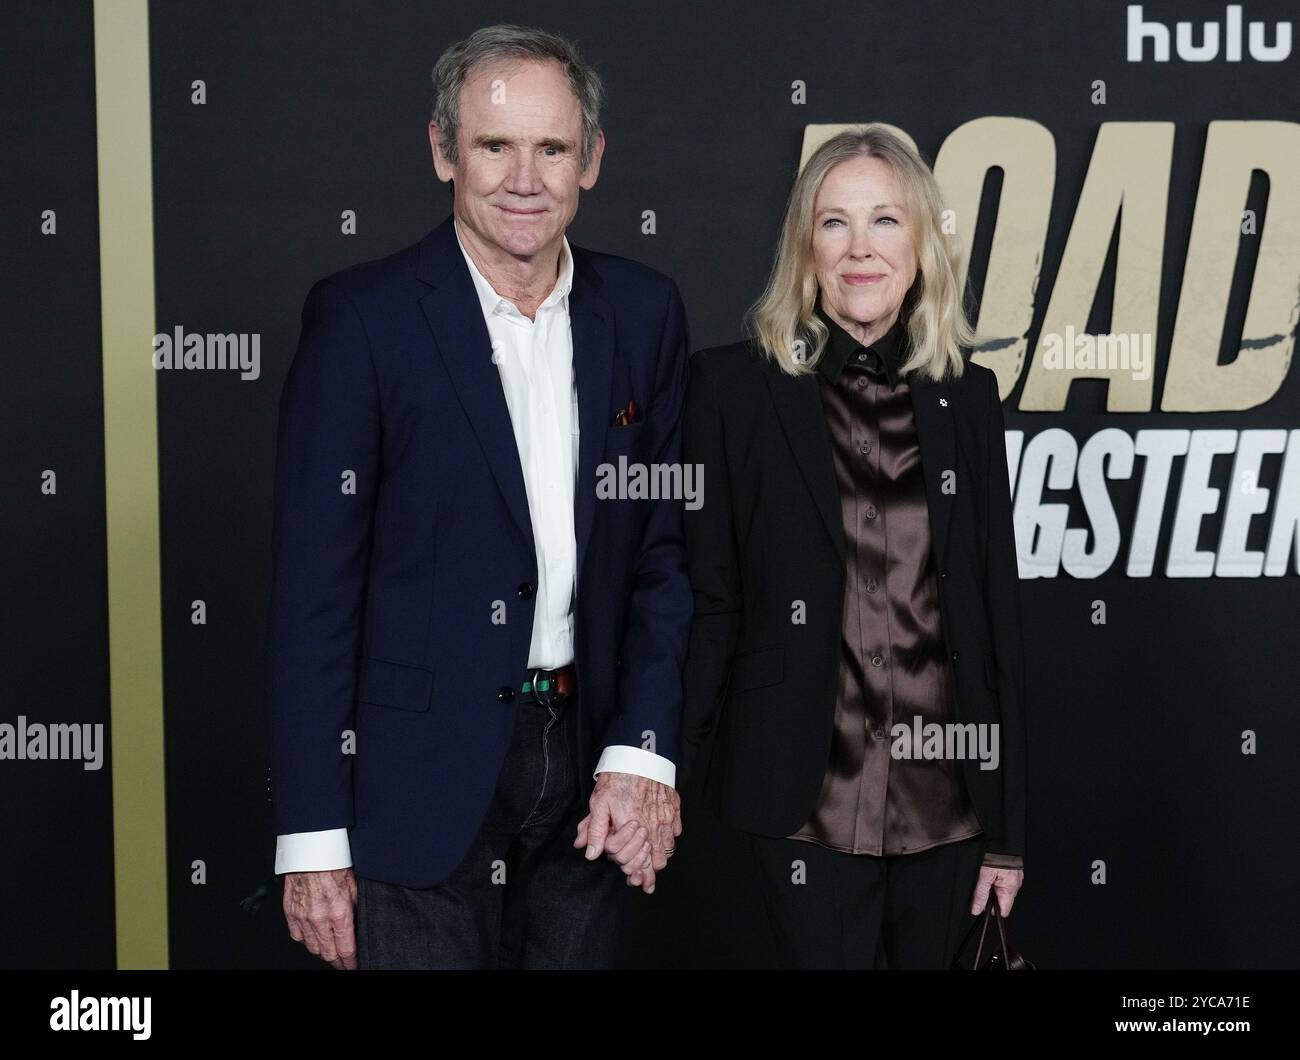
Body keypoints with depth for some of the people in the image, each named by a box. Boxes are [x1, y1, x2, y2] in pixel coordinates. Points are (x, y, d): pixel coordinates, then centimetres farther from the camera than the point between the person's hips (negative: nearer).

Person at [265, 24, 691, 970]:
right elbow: (314, 588, -9)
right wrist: (313, 839, -11)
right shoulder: (362, 316, -9)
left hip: (589, 764, 4)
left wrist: (642, 752, -5)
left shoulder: (643, 313, 3)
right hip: (421, 779, -4)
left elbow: (665, 548, 6)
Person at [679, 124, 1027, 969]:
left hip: (948, 795, 3)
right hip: (813, 796, -3)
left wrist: (1009, 826, 6)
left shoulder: (967, 394, 6)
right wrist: (686, 783, -4)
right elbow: (708, 600, -2)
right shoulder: (735, 386, -3)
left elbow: (999, 611, 7)